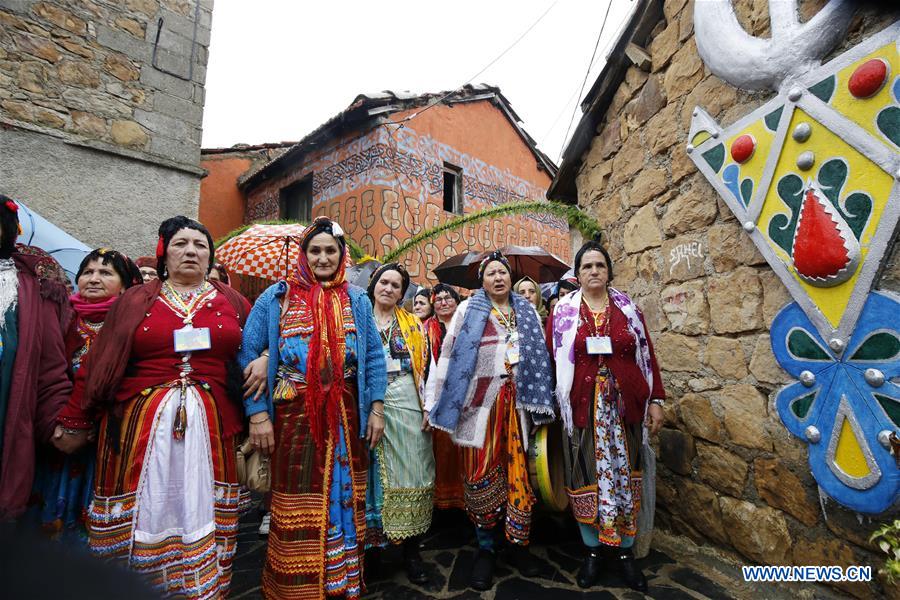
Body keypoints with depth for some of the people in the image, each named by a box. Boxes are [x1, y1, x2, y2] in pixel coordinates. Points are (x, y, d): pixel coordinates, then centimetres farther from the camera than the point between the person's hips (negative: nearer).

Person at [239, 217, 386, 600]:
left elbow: (374, 358, 6)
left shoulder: (357, 300, 6)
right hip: (294, 416, -2)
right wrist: (257, 414, -10)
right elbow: (249, 356, -3)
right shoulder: (277, 298, 1)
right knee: (297, 510, 9)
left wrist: (376, 409, 0)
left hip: (346, 416, 2)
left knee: (343, 499, 14)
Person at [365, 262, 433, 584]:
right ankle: (373, 541, 25)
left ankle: (411, 549, 19)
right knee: (373, 475, 8)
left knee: (409, 472, 4)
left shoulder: (412, 323, 10)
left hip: (406, 404, 1)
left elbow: (425, 366, 7)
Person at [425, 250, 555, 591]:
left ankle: (518, 543, 28)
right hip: (480, 403, -2)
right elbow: (448, 355, -2)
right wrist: (432, 402, -5)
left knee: (517, 472, 9)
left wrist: (541, 402, 8)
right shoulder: (468, 310, 3)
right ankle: (485, 549, 23)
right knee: (481, 475, 5)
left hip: (516, 404, 3)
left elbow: (540, 358, 14)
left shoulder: (527, 312, 13)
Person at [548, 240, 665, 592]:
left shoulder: (627, 307, 6)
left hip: (624, 404, 2)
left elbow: (646, 354, 7)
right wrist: (557, 403, -3)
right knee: (586, 476, 7)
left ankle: (625, 551, 29)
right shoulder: (564, 310, 1)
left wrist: (655, 400, 5)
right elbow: (554, 359, -1)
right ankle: (593, 549, 27)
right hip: (583, 405, -1)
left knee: (624, 475, 11)